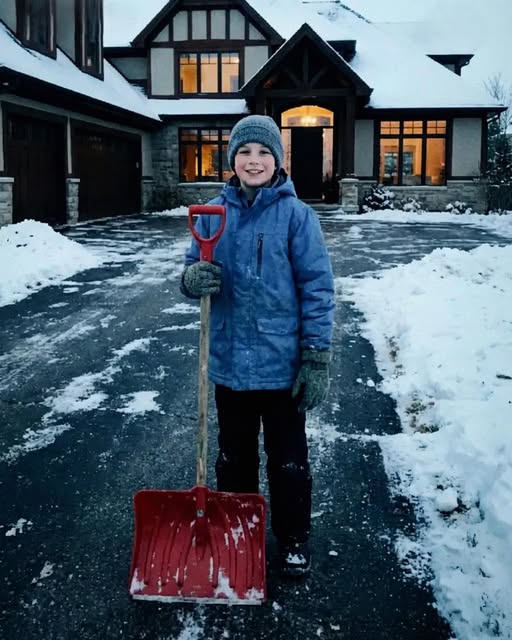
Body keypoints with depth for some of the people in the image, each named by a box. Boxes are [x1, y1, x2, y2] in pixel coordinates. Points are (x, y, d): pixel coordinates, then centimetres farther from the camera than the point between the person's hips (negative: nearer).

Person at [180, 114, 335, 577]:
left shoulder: (296, 214, -10)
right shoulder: (213, 213, 2)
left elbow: (317, 289, -10)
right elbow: (194, 269, 9)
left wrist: (317, 360, -13)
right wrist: (192, 279, -17)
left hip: (282, 364, -3)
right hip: (229, 362, 4)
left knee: (288, 460, 12)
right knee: (234, 457, 19)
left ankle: (294, 539, 32)